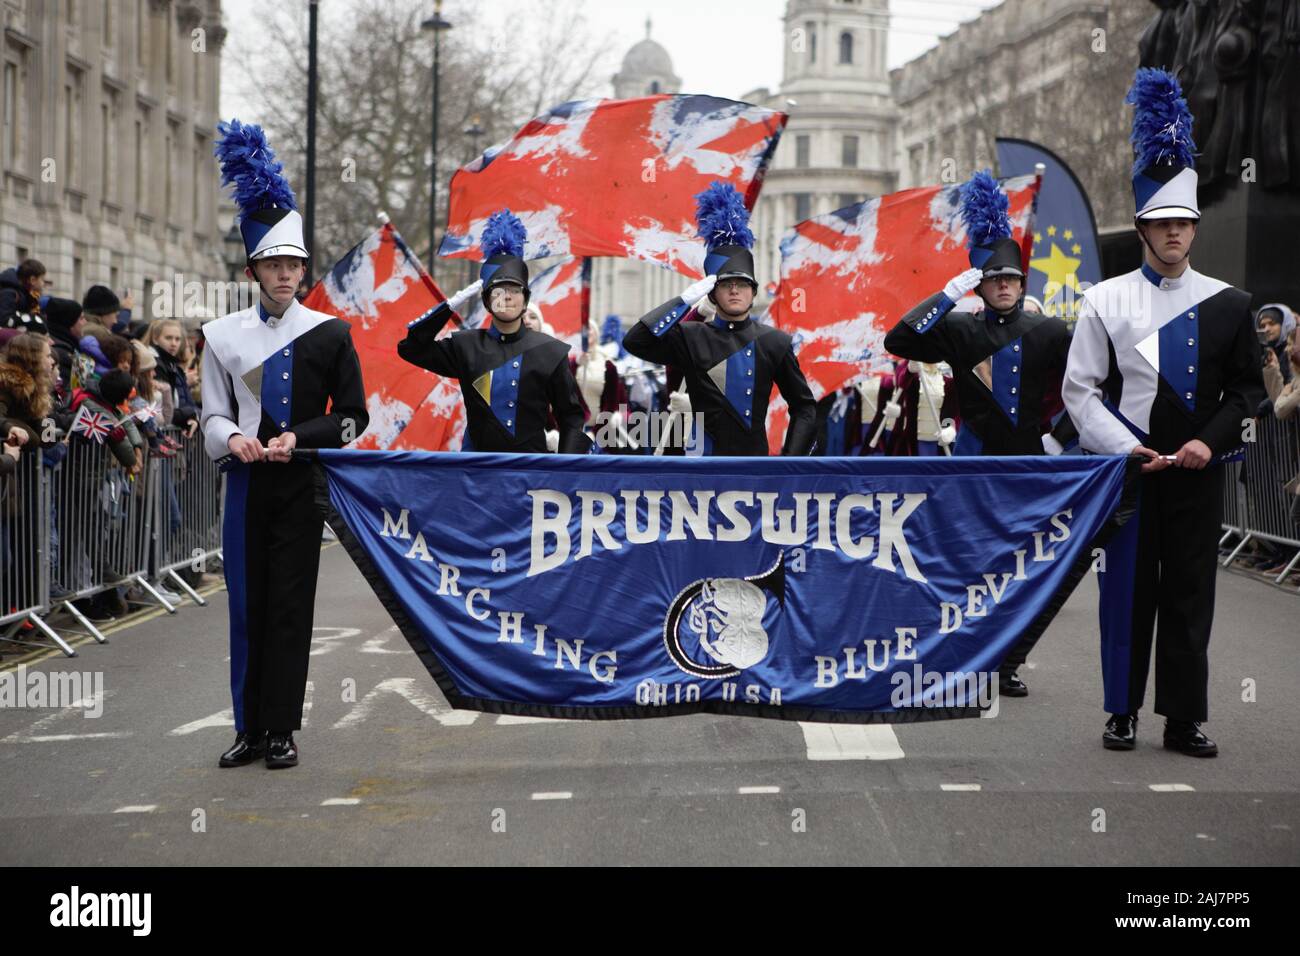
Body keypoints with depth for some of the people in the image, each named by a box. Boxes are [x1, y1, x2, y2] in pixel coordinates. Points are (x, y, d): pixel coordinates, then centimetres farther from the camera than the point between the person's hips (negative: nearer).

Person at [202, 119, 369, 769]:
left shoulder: (329, 334, 1)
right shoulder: (224, 336, 6)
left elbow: (352, 417, 1)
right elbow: (213, 415, 8)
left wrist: (298, 439, -13)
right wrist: (233, 438, -15)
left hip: (302, 486, -2)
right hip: (247, 484, 2)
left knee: (290, 605, -1)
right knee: (247, 605, 5)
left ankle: (282, 730, 7)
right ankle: (250, 728, 13)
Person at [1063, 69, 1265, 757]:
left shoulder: (1227, 304, 5)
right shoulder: (1106, 301, 0)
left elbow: (1247, 387, 7)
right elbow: (1080, 390, -1)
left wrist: (1211, 441, -8)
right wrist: (1126, 449, -10)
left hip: (1197, 469, 1)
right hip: (1127, 464, -1)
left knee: (1191, 593, 4)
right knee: (1127, 587, 4)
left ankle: (1185, 719, 11)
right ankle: (1123, 712, 15)